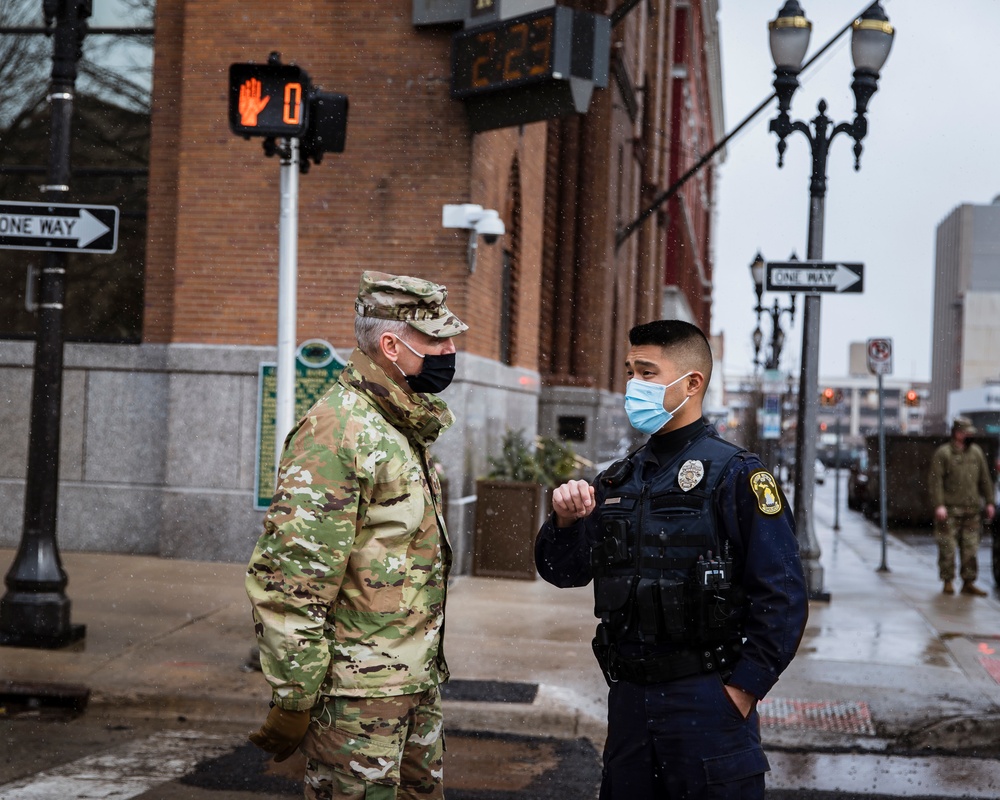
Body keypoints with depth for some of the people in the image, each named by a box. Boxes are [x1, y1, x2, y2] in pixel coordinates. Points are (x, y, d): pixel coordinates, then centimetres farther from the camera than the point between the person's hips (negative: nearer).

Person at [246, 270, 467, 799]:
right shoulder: (336, 432, -17)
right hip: (357, 693, -9)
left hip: (417, 684, 9)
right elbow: (289, 583, -21)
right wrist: (292, 702, -20)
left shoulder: (407, 429, 15)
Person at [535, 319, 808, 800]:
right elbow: (564, 572, 14)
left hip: (708, 703, -6)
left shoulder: (735, 476, -9)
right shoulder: (618, 481, 10)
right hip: (628, 701, 6)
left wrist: (742, 689, -14)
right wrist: (565, 521, -5)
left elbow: (783, 598, -13)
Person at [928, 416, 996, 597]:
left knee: (970, 548, 4)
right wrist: (939, 505, -16)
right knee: (947, 548, -2)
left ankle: (969, 582, 11)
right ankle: (947, 582, 7)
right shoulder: (942, 453, -3)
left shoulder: (976, 452, 13)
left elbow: (985, 478, 17)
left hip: (971, 509, 5)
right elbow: (935, 480, -8)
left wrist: (989, 502, 13)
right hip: (949, 510, -5)